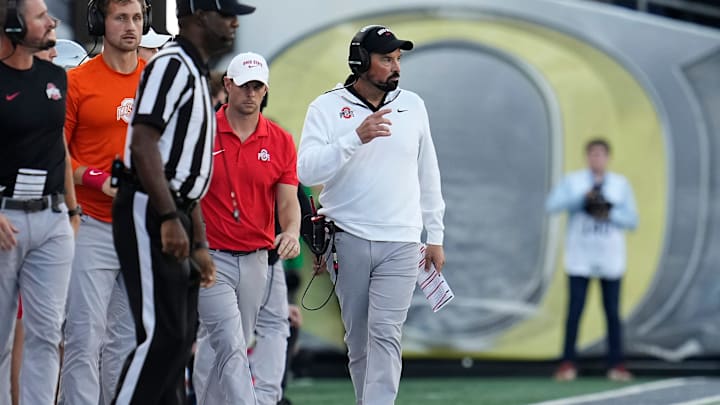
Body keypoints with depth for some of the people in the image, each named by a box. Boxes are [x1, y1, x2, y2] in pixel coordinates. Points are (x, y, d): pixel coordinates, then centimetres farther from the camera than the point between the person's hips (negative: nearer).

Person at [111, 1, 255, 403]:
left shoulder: (197, 75, 21)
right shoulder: (171, 65, -10)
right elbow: (143, 143, -20)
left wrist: (200, 243, 19)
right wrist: (169, 218, -25)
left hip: (175, 216, 10)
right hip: (150, 213, -10)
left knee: (181, 335, 9)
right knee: (163, 333, -14)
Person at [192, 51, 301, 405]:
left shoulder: (281, 141, 6)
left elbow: (288, 202, 4)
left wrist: (292, 231, -17)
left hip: (255, 259, 4)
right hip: (209, 257, -4)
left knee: (216, 346, 12)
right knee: (231, 345, -17)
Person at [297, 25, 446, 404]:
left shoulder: (412, 106, 7)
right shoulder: (327, 108, -2)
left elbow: (427, 174, 15)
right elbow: (307, 170, -15)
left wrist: (435, 235, 14)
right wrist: (356, 138, -26)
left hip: (400, 243, 1)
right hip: (348, 240, -1)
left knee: (385, 334, -11)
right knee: (357, 337, 6)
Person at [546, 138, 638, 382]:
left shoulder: (621, 184, 9)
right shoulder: (572, 181, 3)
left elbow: (632, 220, 2)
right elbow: (552, 205, -12)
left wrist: (609, 214, -14)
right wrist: (582, 198, -22)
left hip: (610, 259, 1)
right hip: (579, 259, -1)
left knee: (613, 312, 1)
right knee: (574, 310, -5)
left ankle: (616, 365, 6)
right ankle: (568, 364, 0)